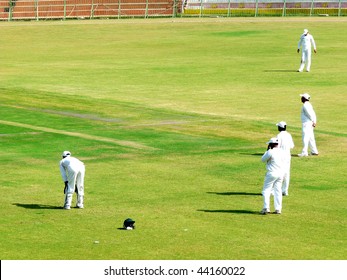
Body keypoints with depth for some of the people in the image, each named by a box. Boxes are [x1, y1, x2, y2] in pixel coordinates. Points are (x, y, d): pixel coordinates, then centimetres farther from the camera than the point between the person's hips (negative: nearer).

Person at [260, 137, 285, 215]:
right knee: (278, 191, 12)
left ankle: (266, 208, -11)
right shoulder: (281, 152, 4)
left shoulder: (270, 152, -16)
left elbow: (263, 159, -3)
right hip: (281, 173, 6)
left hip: (272, 173, -6)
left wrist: (267, 150, 2)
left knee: (266, 190, 0)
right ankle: (278, 209, 10)